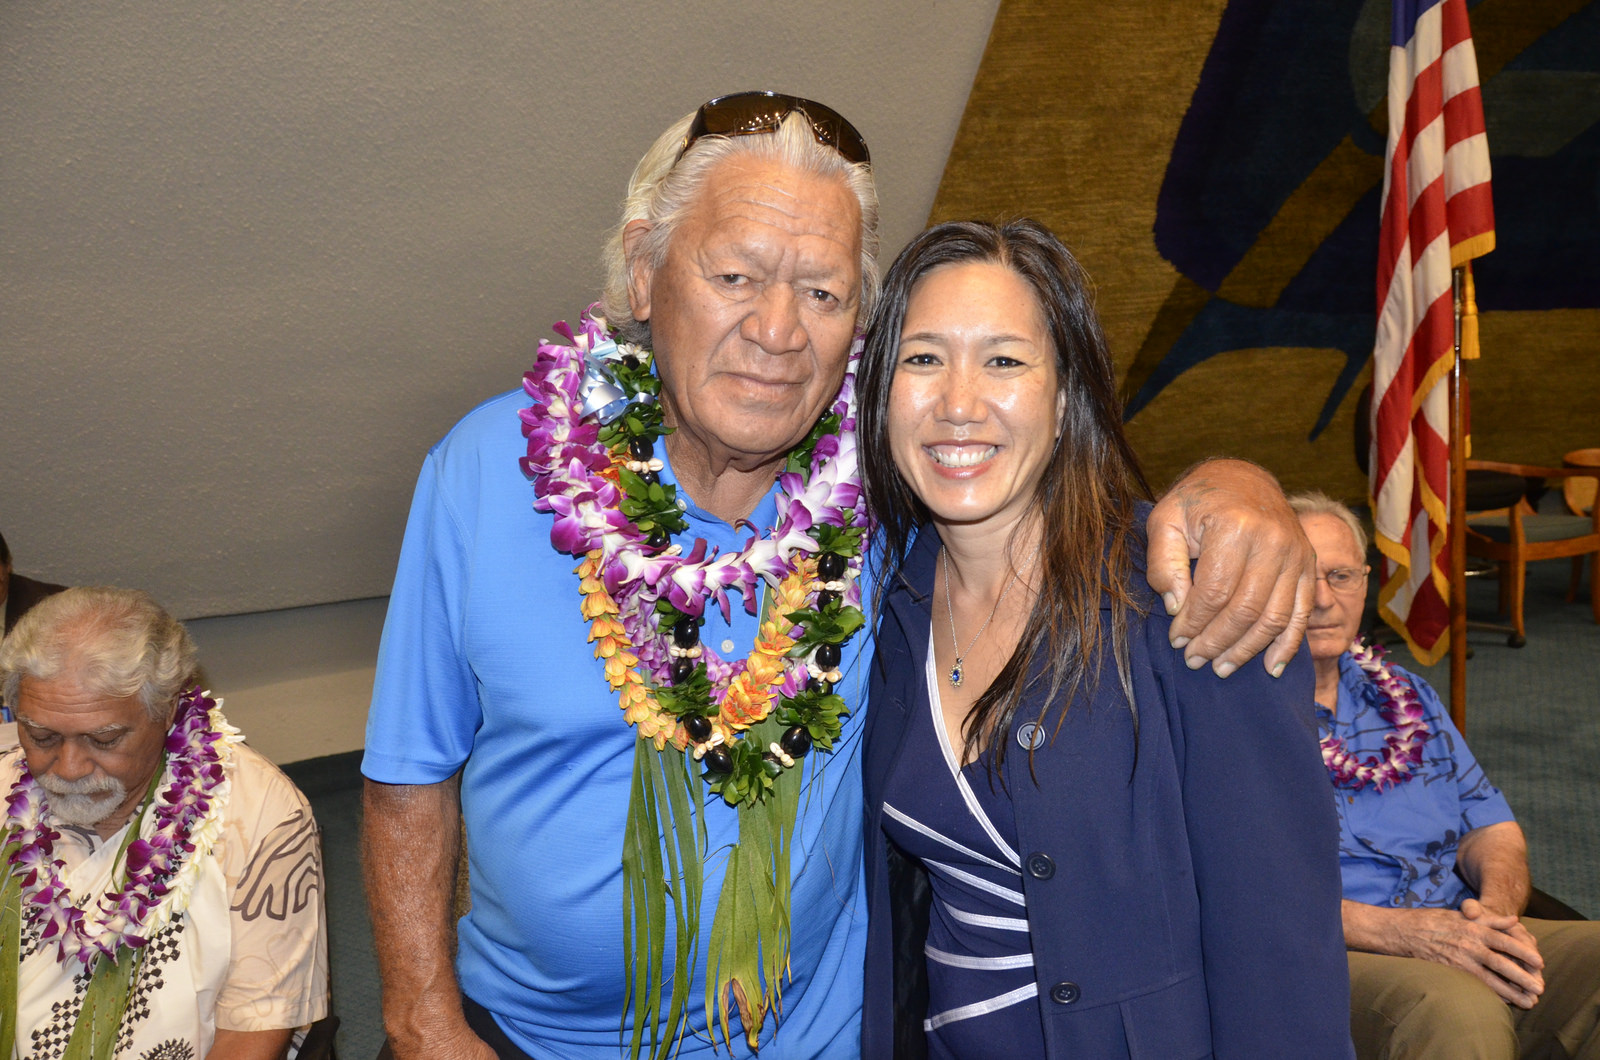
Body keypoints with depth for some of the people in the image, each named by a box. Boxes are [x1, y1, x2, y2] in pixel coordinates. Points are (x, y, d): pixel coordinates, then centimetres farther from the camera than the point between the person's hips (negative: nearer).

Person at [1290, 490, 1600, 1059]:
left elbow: (1491, 825, 17)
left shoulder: (1404, 692, 20)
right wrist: (1405, 932, -22)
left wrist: (1497, 907, -7)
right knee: (1458, 1010, -36)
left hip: (1459, 937, 7)